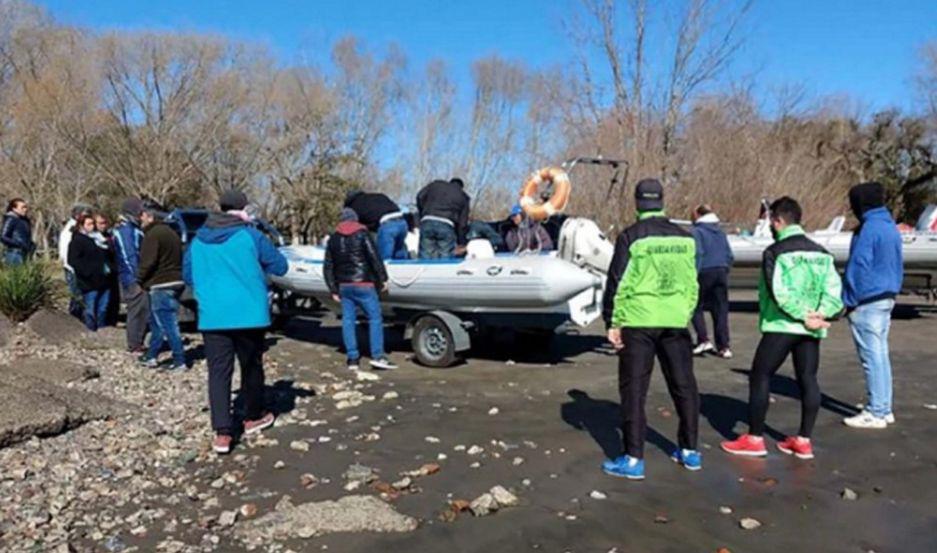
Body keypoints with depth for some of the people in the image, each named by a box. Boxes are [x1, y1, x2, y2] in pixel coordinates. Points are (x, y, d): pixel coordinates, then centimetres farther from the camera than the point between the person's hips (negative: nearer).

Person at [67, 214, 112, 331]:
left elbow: (106, 255, 29)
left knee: (103, 309, 13)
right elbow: (73, 260, -14)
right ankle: (91, 332, 6)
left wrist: (107, 267, 9)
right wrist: (88, 272, -21)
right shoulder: (77, 240, -5)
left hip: (103, 280, 7)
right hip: (89, 283, -7)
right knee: (90, 310, -2)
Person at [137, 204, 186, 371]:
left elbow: (148, 262, -18)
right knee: (156, 321, 20)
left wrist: (140, 280, -4)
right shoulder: (171, 233, 19)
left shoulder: (153, 234, -11)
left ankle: (179, 361, -7)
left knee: (168, 325, -8)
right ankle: (151, 356, 27)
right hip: (175, 282, 10)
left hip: (161, 285, -10)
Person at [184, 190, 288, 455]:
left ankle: (222, 433, -4)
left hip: (212, 316, 3)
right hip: (249, 314, -2)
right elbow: (280, 266, -1)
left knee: (219, 371, 2)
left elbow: (188, 275, 16)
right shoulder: (250, 236, -6)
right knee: (251, 366, 15)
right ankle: (253, 417, 30)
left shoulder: (198, 240, 7)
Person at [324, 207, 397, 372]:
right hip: (363, 284, -5)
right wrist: (383, 279, -3)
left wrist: (334, 290, 16)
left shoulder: (333, 239, 13)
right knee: (375, 318, -2)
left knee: (348, 320, 6)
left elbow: (328, 268, 11)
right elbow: (374, 258, -10)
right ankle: (377, 355, -9)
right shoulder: (362, 234, -2)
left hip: (344, 286, 5)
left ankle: (352, 359, 7)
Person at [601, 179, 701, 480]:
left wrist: (613, 322, -3)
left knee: (634, 390, 2)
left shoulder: (631, 236, -7)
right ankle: (689, 450, 27)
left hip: (638, 323, -5)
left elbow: (618, 284, -9)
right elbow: (692, 284, 12)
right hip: (675, 322, 5)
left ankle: (633, 459, 4)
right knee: (683, 385, 16)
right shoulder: (684, 237, 8)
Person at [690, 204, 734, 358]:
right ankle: (724, 347, 7)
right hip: (721, 272, 6)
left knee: (696, 308, 6)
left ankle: (704, 340, -6)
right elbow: (730, 256, 15)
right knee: (721, 310, 7)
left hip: (705, 272, -6)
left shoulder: (697, 232, -4)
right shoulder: (721, 232, 17)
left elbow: (698, 253, -15)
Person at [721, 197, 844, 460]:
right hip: (811, 330, 7)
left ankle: (754, 439, 6)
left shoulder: (775, 251, -9)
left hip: (781, 326, -7)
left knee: (760, 377, 2)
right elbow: (834, 288, 2)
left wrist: (804, 317, -13)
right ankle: (804, 440, 17)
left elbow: (780, 293, -19)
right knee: (808, 379, 11)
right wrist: (822, 313, -9)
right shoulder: (821, 252, 13)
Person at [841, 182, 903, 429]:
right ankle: (884, 409, 21)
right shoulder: (891, 227, 13)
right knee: (881, 355, 14)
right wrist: (893, 292, 22)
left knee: (872, 357, -4)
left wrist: (849, 301, -11)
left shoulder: (868, 229, -16)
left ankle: (875, 413, 2)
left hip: (867, 302, -9)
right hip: (887, 299, 9)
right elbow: (897, 266, 18)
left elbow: (858, 268, -16)